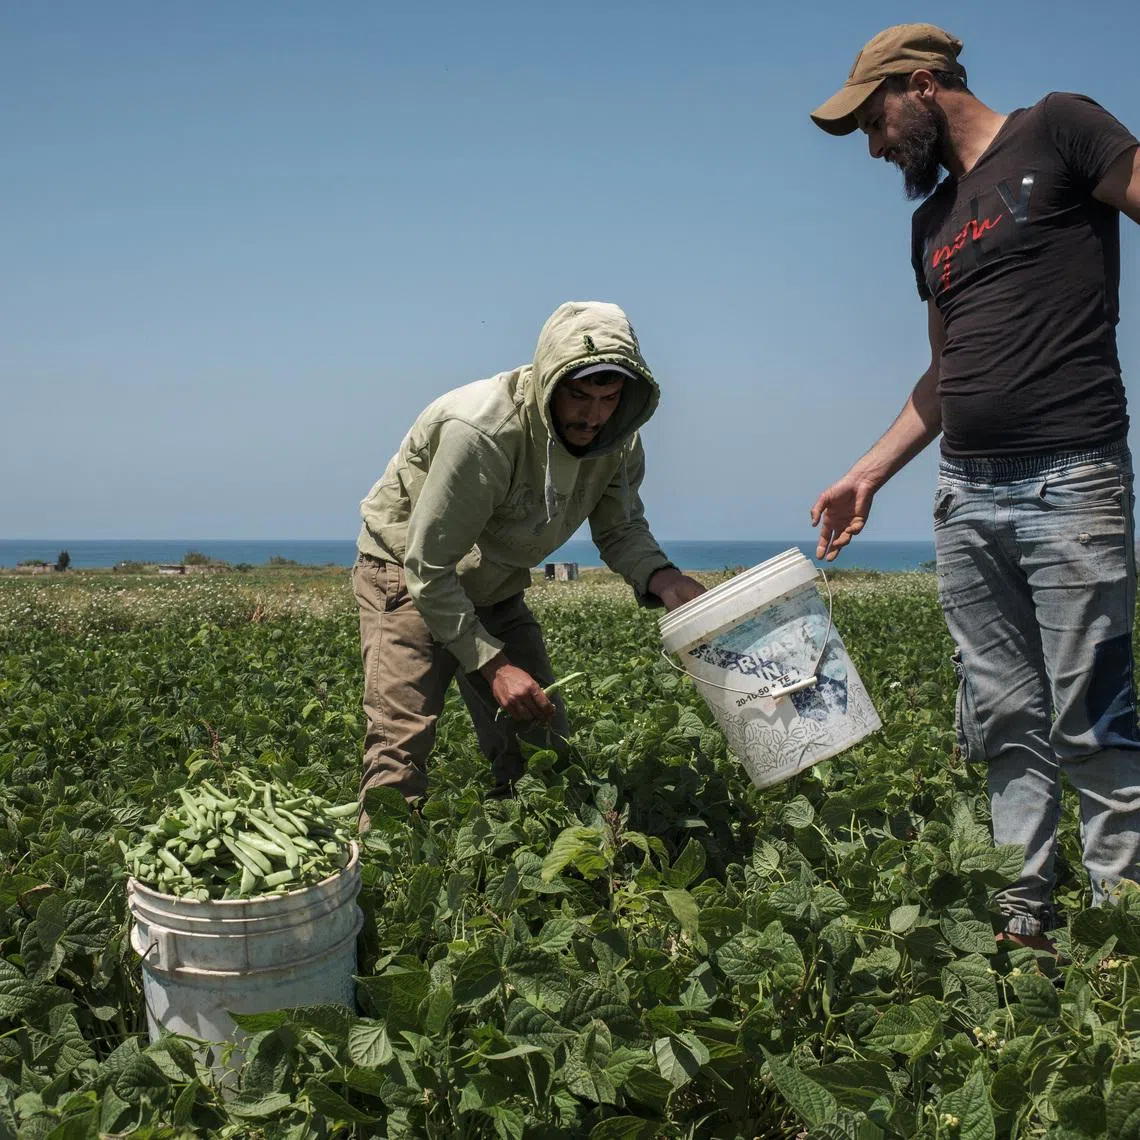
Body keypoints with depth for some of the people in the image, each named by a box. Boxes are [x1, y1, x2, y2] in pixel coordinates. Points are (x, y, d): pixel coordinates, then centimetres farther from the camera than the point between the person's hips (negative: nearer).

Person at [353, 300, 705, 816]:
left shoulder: (617, 441, -14)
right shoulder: (481, 432, -35)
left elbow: (621, 530, -1)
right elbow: (429, 568, -30)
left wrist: (662, 579, -24)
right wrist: (492, 663, -30)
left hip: (494, 592, 7)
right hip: (407, 574, -6)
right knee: (401, 747, -19)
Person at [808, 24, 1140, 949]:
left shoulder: (1057, 132, 1)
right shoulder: (933, 222, 21)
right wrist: (866, 476, 20)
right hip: (966, 493, 7)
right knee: (1004, 720, 7)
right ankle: (1024, 912, 14)